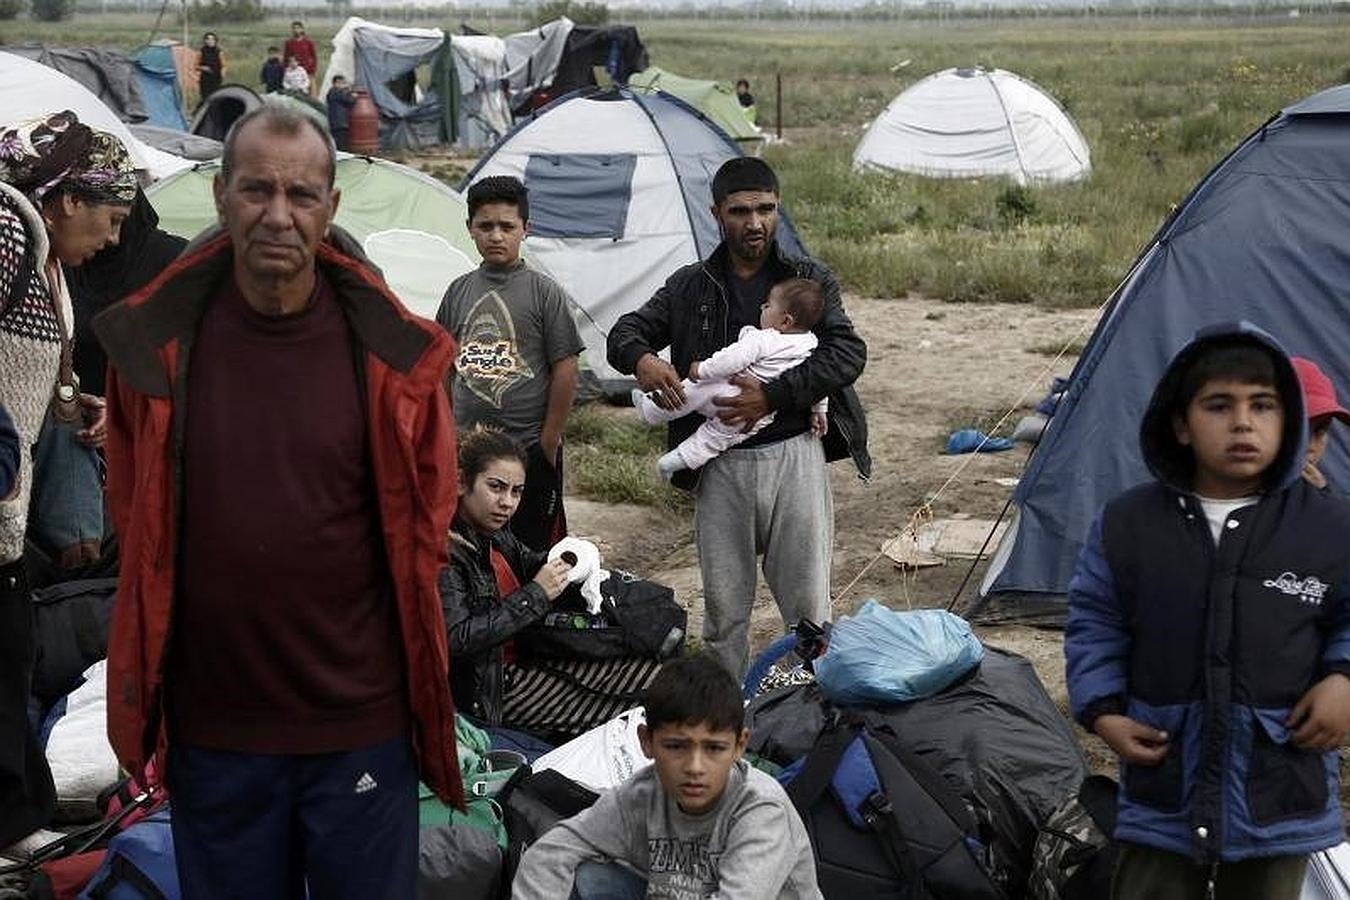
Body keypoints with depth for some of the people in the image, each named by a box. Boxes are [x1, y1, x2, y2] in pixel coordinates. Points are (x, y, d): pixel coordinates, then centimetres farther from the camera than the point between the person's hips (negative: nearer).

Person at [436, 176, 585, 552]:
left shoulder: (544, 291, -3)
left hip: (530, 449, -4)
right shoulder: (460, 291, 9)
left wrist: (549, 440, -7)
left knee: (535, 552, 2)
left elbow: (565, 370, -4)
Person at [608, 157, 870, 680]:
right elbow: (625, 332, 8)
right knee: (723, 605, 9)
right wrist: (642, 358, -18)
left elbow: (848, 354, -7)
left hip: (794, 455, -1)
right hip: (721, 465, 2)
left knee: (807, 602, 4)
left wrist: (772, 396, -18)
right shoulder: (689, 288, 10)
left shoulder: (810, 280, 5)